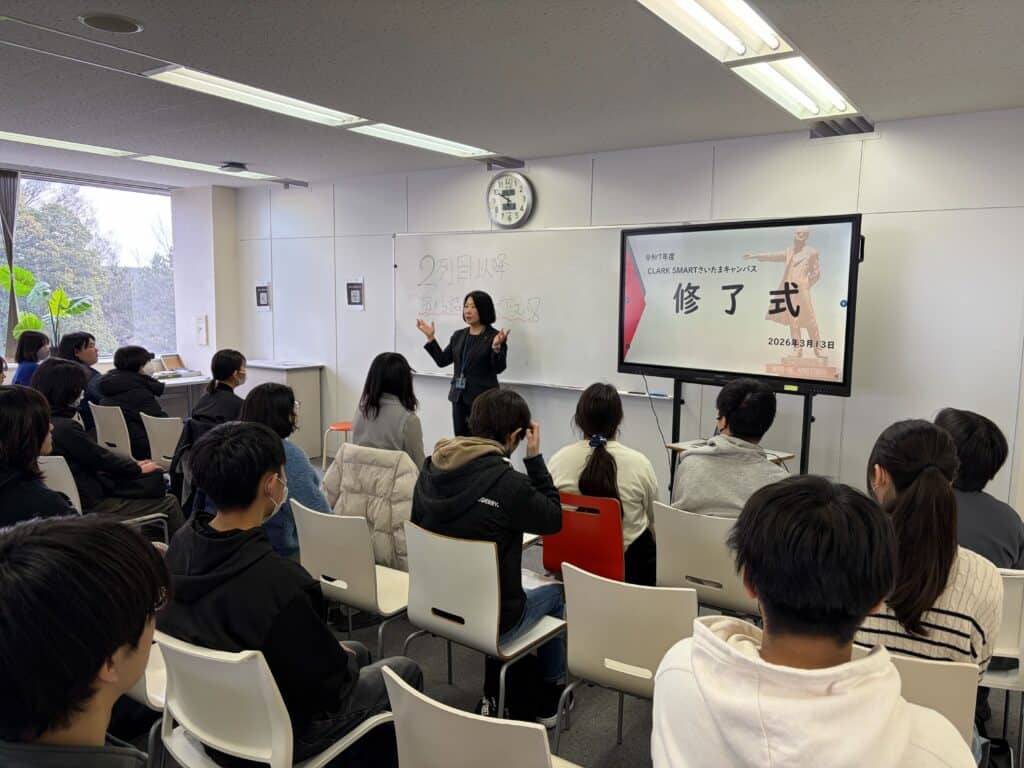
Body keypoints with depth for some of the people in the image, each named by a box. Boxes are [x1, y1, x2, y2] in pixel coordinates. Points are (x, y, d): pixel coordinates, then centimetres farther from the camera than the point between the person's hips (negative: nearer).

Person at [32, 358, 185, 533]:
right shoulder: (65, 427, -26)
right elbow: (102, 458, -14)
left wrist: (133, 464, 8)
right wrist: (138, 468, 3)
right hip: (90, 505, -10)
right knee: (169, 504, -3)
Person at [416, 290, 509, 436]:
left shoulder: (494, 336, -8)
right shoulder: (458, 335, 10)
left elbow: (498, 368, -15)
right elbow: (442, 361, 10)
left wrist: (496, 346, -31)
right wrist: (430, 338, 4)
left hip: (482, 398, -6)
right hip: (459, 397, 6)